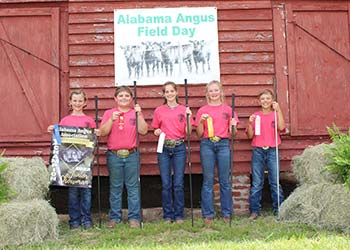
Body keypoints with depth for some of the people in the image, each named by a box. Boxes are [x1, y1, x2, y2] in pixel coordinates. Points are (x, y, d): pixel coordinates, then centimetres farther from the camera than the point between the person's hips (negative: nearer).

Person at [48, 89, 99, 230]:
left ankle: (86, 219, 9)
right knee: (72, 189, 1)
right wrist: (52, 131, -6)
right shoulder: (65, 120, 10)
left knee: (86, 189, 0)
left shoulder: (89, 120, 10)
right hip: (69, 156, 0)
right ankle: (74, 220, 10)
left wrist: (97, 135, -9)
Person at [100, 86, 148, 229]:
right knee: (115, 187, 5)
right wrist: (112, 119, -15)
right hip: (114, 155, 0)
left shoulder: (136, 113, 9)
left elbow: (143, 131, -3)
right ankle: (114, 218, 12)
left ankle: (134, 218, 7)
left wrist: (139, 115, -12)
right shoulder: (109, 113, 9)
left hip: (132, 155, 0)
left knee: (133, 186, 1)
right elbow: (103, 132, -2)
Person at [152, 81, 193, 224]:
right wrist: (156, 132, -5)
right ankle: (168, 215, 12)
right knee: (166, 184, 2)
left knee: (178, 184, -1)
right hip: (164, 148, 1)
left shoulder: (183, 110, 6)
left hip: (179, 148, -1)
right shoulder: (159, 111, 9)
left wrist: (189, 118, -12)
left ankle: (179, 215, 9)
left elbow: (188, 132, 2)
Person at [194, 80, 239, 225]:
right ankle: (208, 214, 7)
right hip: (207, 144, 0)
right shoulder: (202, 111, 8)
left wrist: (233, 126, -8)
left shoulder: (228, 109, 11)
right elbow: (199, 134, 9)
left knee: (225, 180, 1)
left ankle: (227, 213, 10)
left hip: (223, 144, 1)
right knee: (208, 181, 0)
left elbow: (233, 133, 13)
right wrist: (201, 121, -8)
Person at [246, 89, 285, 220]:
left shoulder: (276, 114, 8)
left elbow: (281, 127, -12)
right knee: (256, 183, 1)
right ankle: (254, 211, 5)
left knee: (275, 182, 0)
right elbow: (250, 136, 5)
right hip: (258, 151, 1)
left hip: (272, 151, 0)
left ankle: (278, 209, 8)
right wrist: (250, 123, -11)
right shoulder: (255, 116, 8)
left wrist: (278, 110, -13)